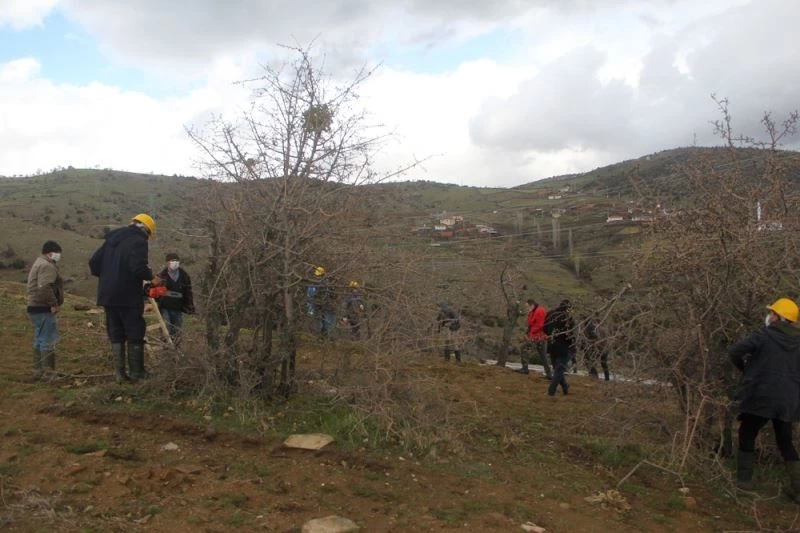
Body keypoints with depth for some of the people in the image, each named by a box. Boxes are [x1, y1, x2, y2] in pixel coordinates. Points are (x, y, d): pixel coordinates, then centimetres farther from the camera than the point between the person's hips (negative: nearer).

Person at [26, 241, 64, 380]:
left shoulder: (38, 263, 20)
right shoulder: (47, 265, -15)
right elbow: (44, 287, -29)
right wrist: (53, 303, -22)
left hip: (35, 307, 11)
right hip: (43, 309, -11)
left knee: (39, 340, 17)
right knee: (48, 341, -6)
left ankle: (38, 371, 25)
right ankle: (48, 373, -3)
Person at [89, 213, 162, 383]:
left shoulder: (112, 238, 15)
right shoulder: (138, 241, -9)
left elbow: (93, 262, 14)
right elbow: (138, 266, -23)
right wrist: (152, 278, -7)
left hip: (107, 296, 7)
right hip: (128, 297, -7)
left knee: (116, 335, 11)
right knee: (135, 334, 5)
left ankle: (119, 373, 10)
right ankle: (137, 372, 10)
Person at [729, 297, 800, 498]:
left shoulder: (765, 335, -10)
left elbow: (734, 352, -11)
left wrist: (745, 368, 8)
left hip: (761, 396, -5)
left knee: (747, 435, 12)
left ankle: (744, 479, 12)